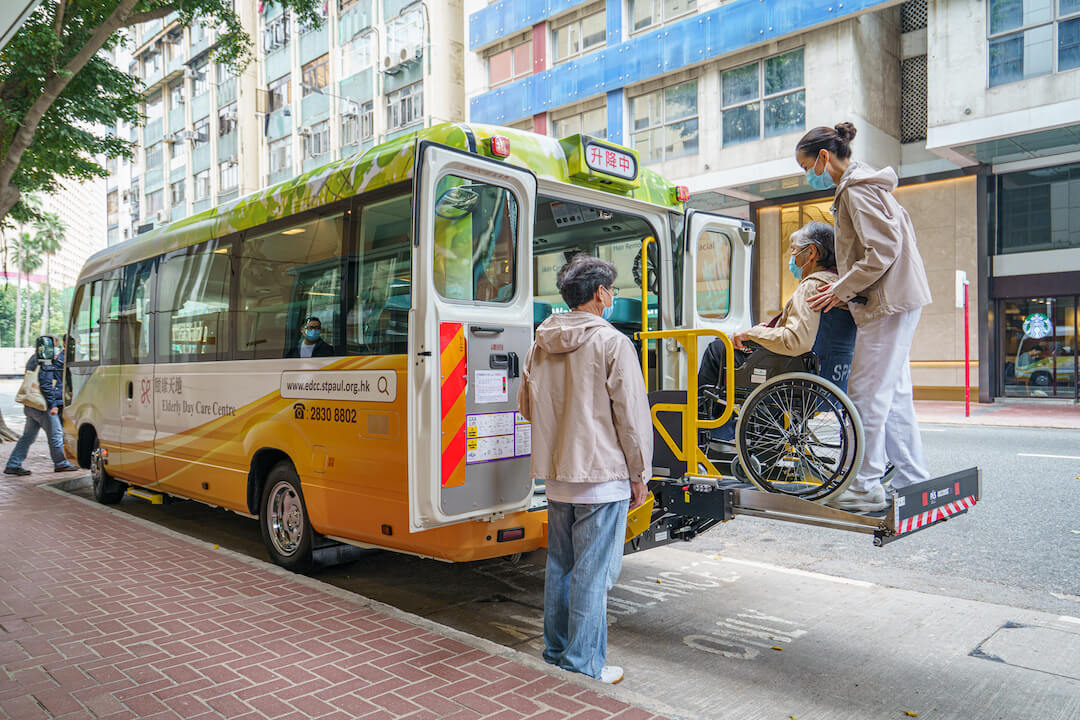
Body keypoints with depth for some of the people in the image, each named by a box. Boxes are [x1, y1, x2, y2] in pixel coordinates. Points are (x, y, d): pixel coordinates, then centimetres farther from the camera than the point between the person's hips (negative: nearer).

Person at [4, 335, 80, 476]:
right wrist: (53, 405, -20)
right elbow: (45, 386, -21)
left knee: (28, 435, 12)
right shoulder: (45, 364, -16)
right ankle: (61, 463, 10)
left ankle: (13, 465, 12)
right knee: (55, 434, 1)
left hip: (31, 406, 10)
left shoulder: (34, 360, 16)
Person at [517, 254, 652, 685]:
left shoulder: (540, 345, 7)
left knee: (560, 566, 17)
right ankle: (583, 666, 11)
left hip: (556, 476, 7)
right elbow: (632, 415, -11)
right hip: (601, 475, -6)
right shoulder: (611, 343, -12)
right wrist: (640, 474, -2)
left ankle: (556, 652, 30)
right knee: (592, 573, 2)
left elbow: (527, 406, 18)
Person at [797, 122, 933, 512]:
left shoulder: (857, 191, -11)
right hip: (896, 302, 10)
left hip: (888, 303, -10)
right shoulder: (862, 186, 20)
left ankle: (866, 486, 0)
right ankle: (914, 481, 18)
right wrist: (845, 290, 17)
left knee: (867, 393, -7)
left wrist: (842, 290, -12)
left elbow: (883, 250, -19)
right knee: (893, 394, 12)